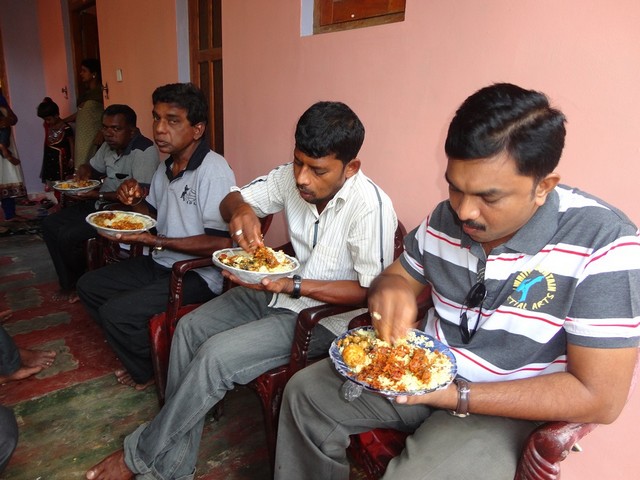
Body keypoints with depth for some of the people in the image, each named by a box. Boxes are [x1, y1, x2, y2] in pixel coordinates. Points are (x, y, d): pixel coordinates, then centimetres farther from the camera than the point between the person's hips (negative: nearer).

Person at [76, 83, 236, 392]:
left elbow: (222, 242, -26)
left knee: (116, 312, -20)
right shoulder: (166, 167, 8)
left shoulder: (214, 172, -21)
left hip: (198, 275, -9)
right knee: (88, 285, 12)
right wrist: (135, 201, -2)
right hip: (160, 264, 10)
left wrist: (157, 242, -26)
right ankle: (138, 354, 23)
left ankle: (149, 373, 10)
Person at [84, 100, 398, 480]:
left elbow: (374, 291, -22)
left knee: (217, 355, -19)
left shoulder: (371, 206, -26)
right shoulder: (291, 177, -6)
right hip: (279, 289, 8)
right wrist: (240, 209, -22)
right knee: (191, 327, -4)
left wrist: (293, 286, -28)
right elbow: (232, 200, 4)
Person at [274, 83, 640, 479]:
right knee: (306, 392, -2)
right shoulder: (445, 218, -5)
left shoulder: (603, 245, -22)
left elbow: (600, 398, -21)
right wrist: (389, 289, -17)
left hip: (507, 406, -4)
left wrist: (455, 396, -25)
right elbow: (400, 276, 10)